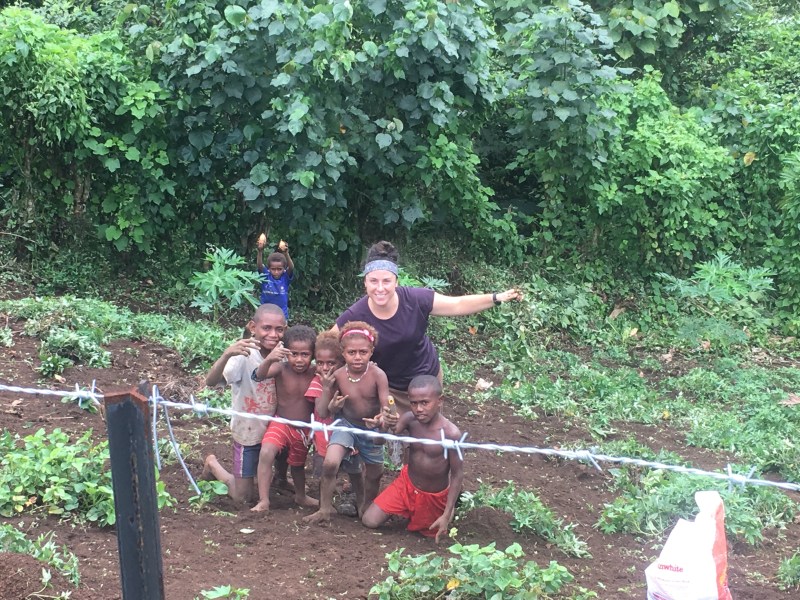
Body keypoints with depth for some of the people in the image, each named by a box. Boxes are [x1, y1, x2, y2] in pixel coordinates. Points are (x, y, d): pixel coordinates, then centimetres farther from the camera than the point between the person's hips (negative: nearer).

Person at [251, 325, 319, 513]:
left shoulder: (315, 374, -15)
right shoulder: (281, 368, -20)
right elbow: (259, 376, -41)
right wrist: (269, 359, -57)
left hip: (304, 428, 2)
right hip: (281, 424, -2)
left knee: (298, 464, 23)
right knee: (266, 453, -27)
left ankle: (301, 496, 51)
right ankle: (263, 501, -19)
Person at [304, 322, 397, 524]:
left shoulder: (377, 375, -24)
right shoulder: (338, 376, -18)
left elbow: (386, 407, -22)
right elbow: (322, 411, -9)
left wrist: (384, 418, -45)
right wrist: (333, 406, -31)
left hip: (372, 429, 0)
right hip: (346, 424, 0)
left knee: (374, 474, 16)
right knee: (330, 463, -22)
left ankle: (367, 507, 46)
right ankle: (325, 509, -2)